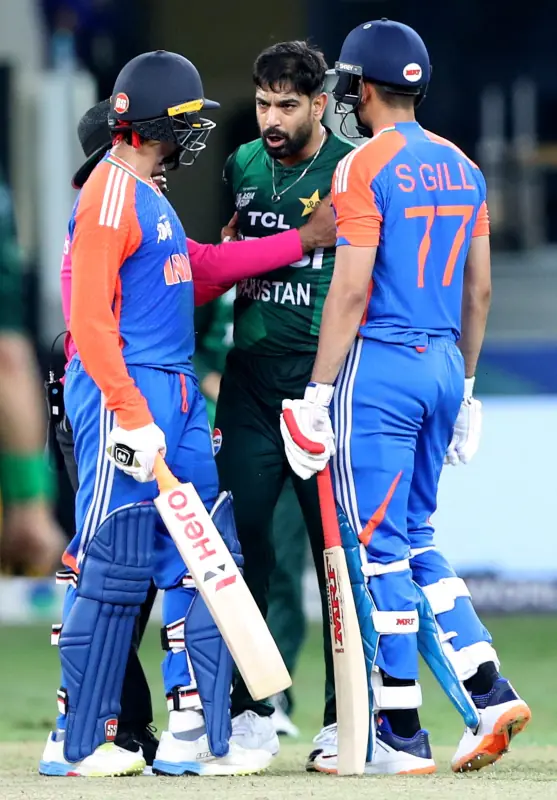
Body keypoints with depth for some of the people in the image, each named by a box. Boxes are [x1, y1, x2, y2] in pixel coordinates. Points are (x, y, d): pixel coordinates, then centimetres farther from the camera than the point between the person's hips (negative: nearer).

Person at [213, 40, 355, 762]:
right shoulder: (242, 167, 10)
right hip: (250, 378, 4)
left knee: (338, 544, -1)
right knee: (239, 542, 2)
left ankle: (344, 720, 6)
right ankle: (249, 711, 10)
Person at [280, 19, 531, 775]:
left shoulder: (365, 168, -11)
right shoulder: (462, 168, 11)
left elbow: (351, 291, -15)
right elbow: (479, 291, 14)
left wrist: (318, 392, -13)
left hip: (380, 368, -7)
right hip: (444, 365, 7)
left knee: (377, 545, -1)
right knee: (415, 537, 18)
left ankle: (401, 735, 0)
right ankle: (489, 691, 6)